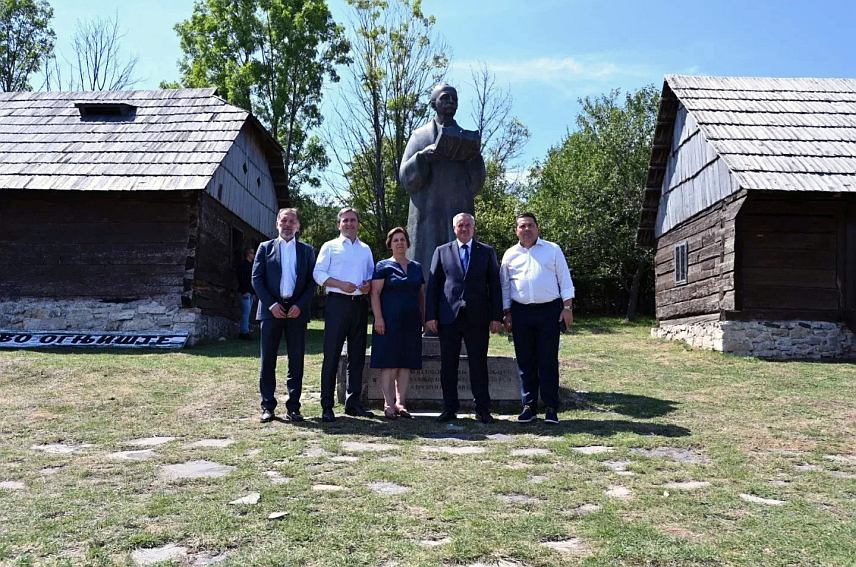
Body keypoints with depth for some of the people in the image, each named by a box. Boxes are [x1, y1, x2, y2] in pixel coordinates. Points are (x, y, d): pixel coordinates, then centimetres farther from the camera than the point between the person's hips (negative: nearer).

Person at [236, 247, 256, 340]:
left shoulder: (251, 265, 21)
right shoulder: (242, 264, -5)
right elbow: (241, 279, -13)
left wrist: (254, 292, 16)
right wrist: (244, 292, -19)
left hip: (250, 292, 8)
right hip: (244, 292, -8)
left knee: (247, 312, 6)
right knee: (246, 311, -13)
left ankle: (242, 332, 8)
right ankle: (244, 332, -13)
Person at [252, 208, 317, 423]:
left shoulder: (307, 250, 11)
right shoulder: (265, 248, 10)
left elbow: (312, 282, 6)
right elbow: (256, 278, 3)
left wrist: (300, 305, -8)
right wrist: (271, 304, -8)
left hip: (297, 310, 1)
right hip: (271, 309, 0)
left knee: (296, 361, 2)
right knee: (268, 360, 2)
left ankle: (293, 407, 9)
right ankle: (267, 406, 10)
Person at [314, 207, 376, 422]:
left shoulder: (365, 249, 20)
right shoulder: (330, 246, 7)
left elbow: (372, 275, 21)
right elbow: (318, 273, -1)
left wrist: (369, 285, -2)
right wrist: (340, 284, -15)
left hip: (360, 304, 5)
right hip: (338, 302, -4)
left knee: (357, 355, 7)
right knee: (332, 354, -6)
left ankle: (353, 402, 16)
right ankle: (327, 406, -2)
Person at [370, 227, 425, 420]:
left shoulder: (417, 267, 15)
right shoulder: (384, 266, 1)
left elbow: (422, 294, 17)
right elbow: (375, 293, -6)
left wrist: (424, 317, 11)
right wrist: (378, 318, -15)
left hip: (411, 322, 5)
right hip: (389, 322, -4)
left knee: (407, 362, 4)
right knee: (389, 362, -4)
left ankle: (400, 402, 10)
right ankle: (388, 404, 2)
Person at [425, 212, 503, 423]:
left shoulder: (487, 252, 10)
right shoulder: (441, 252, 10)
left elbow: (495, 285, 6)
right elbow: (433, 285, 7)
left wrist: (496, 316, -1)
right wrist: (431, 315, -1)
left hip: (477, 317, -1)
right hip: (449, 317, 1)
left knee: (479, 365, 3)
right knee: (448, 365, 5)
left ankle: (483, 410, 12)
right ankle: (450, 408, 15)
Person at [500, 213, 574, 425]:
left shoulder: (552, 250, 7)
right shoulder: (510, 255, 10)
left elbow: (565, 280, 5)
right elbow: (504, 287, 13)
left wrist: (567, 307, -2)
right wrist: (506, 313, 7)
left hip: (549, 311, -2)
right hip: (521, 312, 2)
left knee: (548, 361, -1)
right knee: (525, 362, 5)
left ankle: (551, 408, 5)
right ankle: (529, 406, 14)